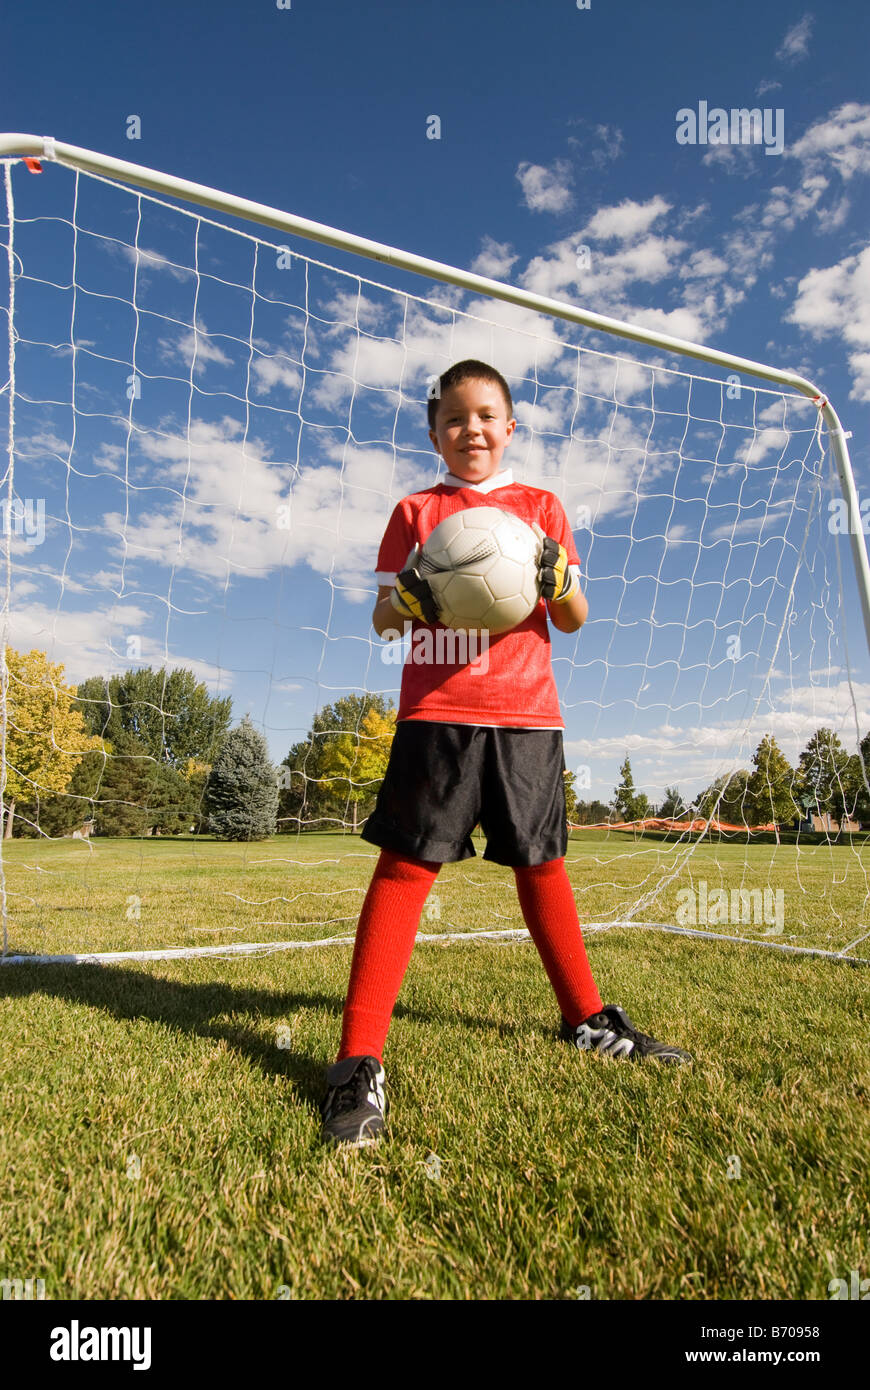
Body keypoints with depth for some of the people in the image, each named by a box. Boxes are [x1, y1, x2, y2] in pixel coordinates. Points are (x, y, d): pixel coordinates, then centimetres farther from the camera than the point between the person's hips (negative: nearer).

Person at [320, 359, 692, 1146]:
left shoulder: (542, 508, 15)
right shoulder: (415, 512, 11)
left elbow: (574, 620, 11)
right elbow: (383, 618, 6)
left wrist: (556, 576, -10)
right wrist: (411, 598, -16)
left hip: (528, 714, 2)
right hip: (437, 713, -2)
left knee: (542, 865, 12)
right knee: (407, 863, -9)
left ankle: (588, 1017, 31)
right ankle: (359, 1061, -3)